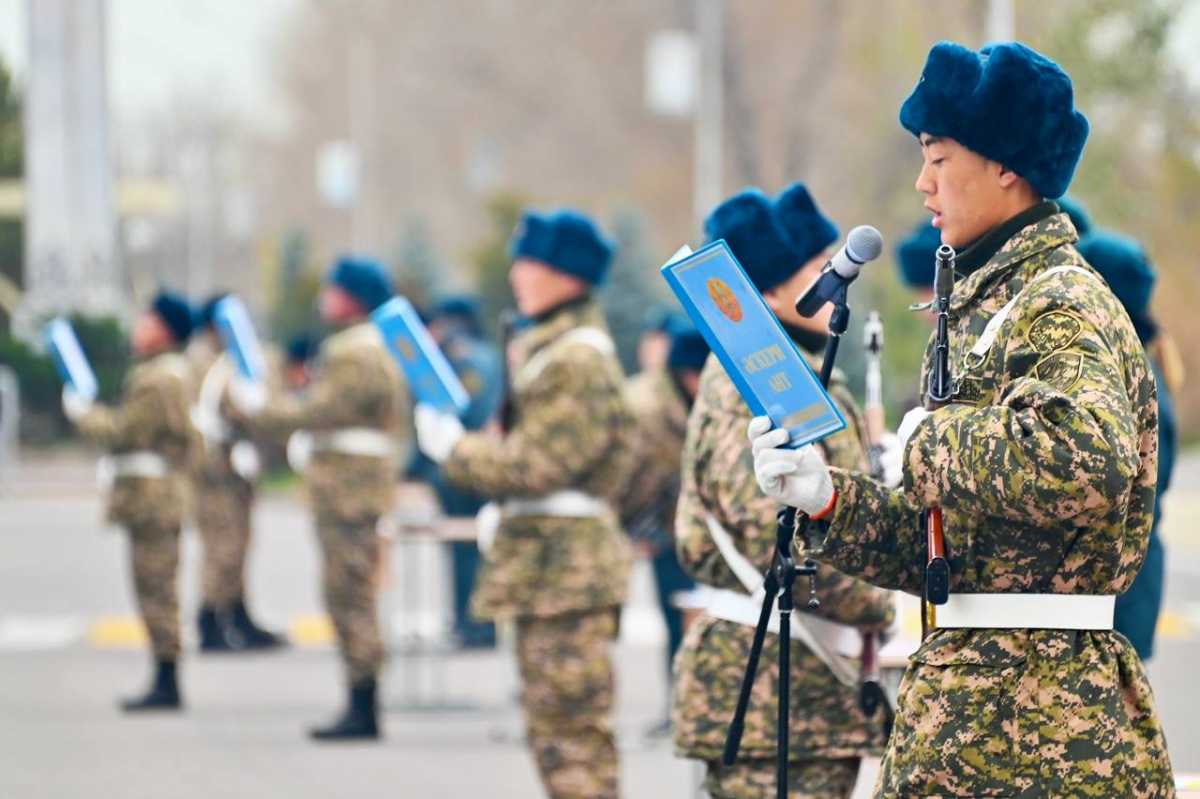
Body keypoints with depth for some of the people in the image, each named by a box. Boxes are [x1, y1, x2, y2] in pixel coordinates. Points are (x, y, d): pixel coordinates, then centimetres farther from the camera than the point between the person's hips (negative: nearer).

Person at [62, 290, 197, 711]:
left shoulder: (156, 381, -15)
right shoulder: (174, 374, 17)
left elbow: (122, 431, -16)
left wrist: (81, 412, -1)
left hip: (150, 497, -11)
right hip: (159, 498, 11)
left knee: (156, 589, -9)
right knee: (156, 591, 12)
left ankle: (166, 683, -9)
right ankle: (165, 683, 15)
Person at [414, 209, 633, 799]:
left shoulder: (578, 361, -15)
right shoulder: (546, 348, 18)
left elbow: (532, 464, -19)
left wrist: (451, 448, -7)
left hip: (566, 565, -11)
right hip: (545, 567, 11)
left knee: (571, 728, -9)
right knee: (552, 728, 14)